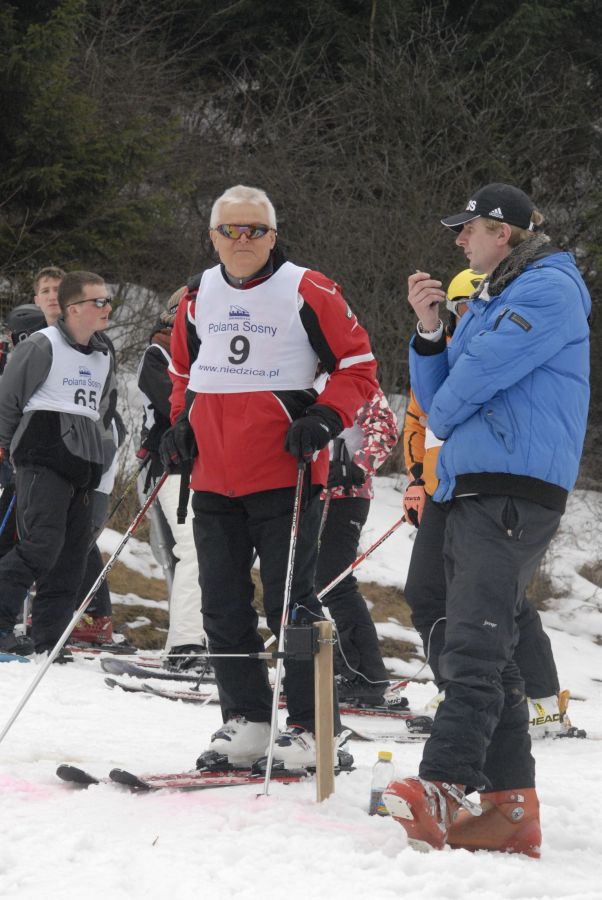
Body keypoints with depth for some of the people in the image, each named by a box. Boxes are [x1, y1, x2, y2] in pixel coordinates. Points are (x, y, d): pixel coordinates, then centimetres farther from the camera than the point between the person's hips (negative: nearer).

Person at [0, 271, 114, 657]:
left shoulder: (103, 356, 16)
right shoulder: (42, 346, -6)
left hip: (82, 462, 7)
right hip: (42, 459, -7)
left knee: (73, 554, 3)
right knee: (43, 544, -21)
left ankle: (48, 641, 7)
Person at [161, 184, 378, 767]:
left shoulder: (307, 292, -4)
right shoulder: (199, 300, 12)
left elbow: (358, 367, -1)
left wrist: (325, 420, -15)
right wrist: (181, 423, 12)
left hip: (284, 477, -5)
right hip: (213, 479, 6)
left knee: (290, 604, -5)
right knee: (223, 606, 7)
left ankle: (314, 726, 2)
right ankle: (245, 718, 18)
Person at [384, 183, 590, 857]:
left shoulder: (549, 288, -5)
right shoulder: (488, 301, 25)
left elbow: (479, 373, -14)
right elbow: (436, 401, 22)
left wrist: (444, 419, 6)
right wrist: (427, 329, 6)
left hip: (514, 491, -10)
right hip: (471, 491, 10)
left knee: (473, 650, -19)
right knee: (484, 653, 7)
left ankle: (441, 789, -28)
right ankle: (510, 806, 8)